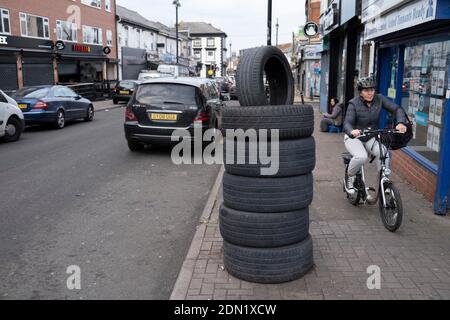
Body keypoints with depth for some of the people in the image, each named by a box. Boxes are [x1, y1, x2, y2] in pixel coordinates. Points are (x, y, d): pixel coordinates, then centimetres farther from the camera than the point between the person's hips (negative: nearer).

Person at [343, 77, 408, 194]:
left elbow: (397, 109, -13)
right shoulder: (354, 104, -16)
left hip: (371, 138, 3)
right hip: (354, 138, -3)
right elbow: (347, 123, -27)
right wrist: (352, 131, -51)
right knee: (361, 157, -32)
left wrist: (401, 122, -34)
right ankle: (350, 177, -3)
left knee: (383, 152, -28)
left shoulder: (379, 99, -7)